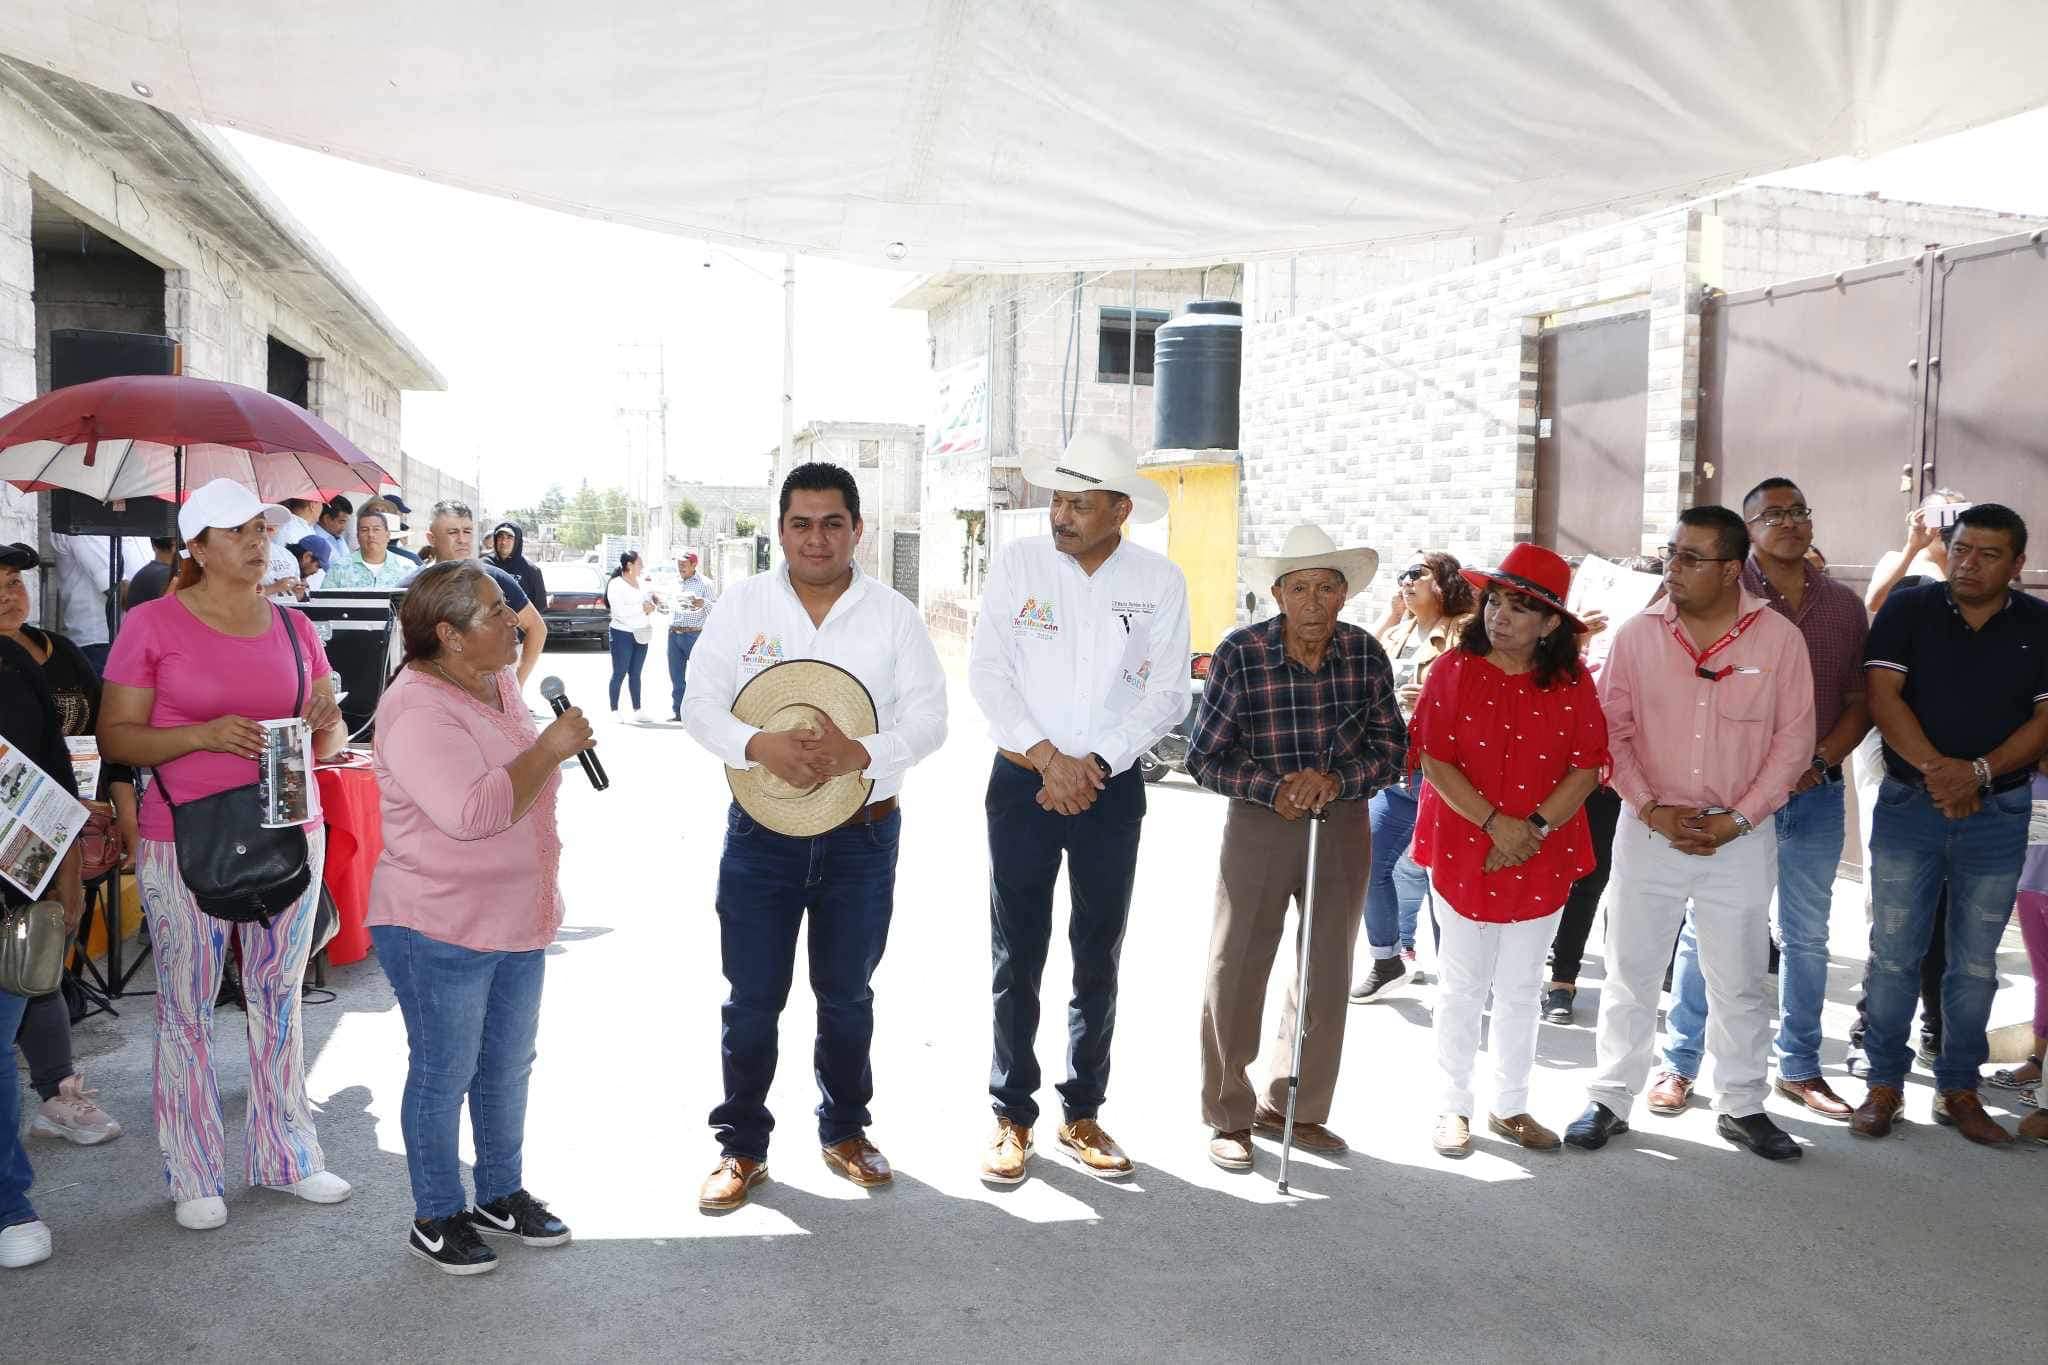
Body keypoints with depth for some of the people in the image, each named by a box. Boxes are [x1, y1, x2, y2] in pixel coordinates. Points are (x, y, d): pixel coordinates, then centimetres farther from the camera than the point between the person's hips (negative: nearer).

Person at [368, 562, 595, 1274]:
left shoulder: (498, 683, 6)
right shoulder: (417, 712, -23)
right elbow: (473, 813, -33)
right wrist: (552, 746, -26)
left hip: (517, 920, 9)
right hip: (439, 929, -8)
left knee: (508, 1067, 18)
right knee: (444, 1075, 6)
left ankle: (502, 1194, 34)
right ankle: (436, 1219, 22)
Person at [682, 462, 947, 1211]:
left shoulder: (894, 614, -2)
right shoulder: (741, 605, -2)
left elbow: (928, 719, -5)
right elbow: (699, 705, -5)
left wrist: (861, 753, -23)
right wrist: (760, 745, -25)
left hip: (863, 834, 1)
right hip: (762, 832, 0)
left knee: (847, 994, 16)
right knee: (752, 999, 6)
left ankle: (845, 1130, 34)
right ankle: (742, 1147, 23)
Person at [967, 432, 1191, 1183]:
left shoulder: (1160, 581, -1)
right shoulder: (1018, 563, -3)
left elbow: (1166, 693, -2)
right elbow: (987, 671, -6)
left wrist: (1096, 763, -13)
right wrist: (1047, 757, -14)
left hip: (1111, 786, 1)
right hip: (1023, 781, -1)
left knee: (1098, 959, 10)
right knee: (1017, 958, 4)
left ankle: (1083, 1114, 23)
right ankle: (1013, 1116, 16)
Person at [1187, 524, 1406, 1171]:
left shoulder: (1365, 653, -7)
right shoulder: (1239, 653, -15)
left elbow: (1392, 748, -1)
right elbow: (1204, 756, -8)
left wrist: (1335, 780, -19)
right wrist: (1275, 788, -21)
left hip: (1344, 827, 3)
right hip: (1258, 825, -3)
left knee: (1327, 976, 14)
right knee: (1236, 973, 1)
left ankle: (1293, 1107, 32)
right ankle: (1230, 1115, 19)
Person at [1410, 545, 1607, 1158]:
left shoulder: (1572, 683, 0)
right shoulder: (1455, 669, -5)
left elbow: (1587, 768, -4)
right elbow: (1435, 762, -10)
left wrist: (1535, 829, -16)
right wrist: (1496, 823, -18)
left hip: (1543, 860, 2)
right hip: (1463, 852, -2)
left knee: (1521, 990, 13)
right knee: (1463, 985, 7)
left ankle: (1511, 1106, 27)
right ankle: (1453, 1107, 20)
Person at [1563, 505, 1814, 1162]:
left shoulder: (1779, 638, -5)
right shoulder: (1637, 635, -3)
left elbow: (1794, 740, -3)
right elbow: (1611, 730, -1)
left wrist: (1737, 820, -10)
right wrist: (1653, 809, -10)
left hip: (1740, 837, 0)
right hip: (1649, 831, 1)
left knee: (1740, 983, 11)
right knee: (1630, 972, 9)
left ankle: (1742, 1106, 28)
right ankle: (1611, 1099, 22)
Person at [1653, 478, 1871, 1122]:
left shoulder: (1844, 606, 8)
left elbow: (1861, 700, 8)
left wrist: (1819, 761, -7)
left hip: (1816, 793, 4)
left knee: (1807, 936, 13)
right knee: (1705, 930, 3)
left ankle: (1799, 1068, 26)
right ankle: (1679, 1063, 14)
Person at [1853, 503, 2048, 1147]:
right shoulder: (1909, 608, 0)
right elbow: (1882, 694, -8)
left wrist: (1980, 772, -16)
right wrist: (1935, 768, -18)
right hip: (1908, 805, -1)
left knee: (1975, 965, 9)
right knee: (1893, 955, 1)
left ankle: (1958, 1091, 20)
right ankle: (1885, 1087, 12)